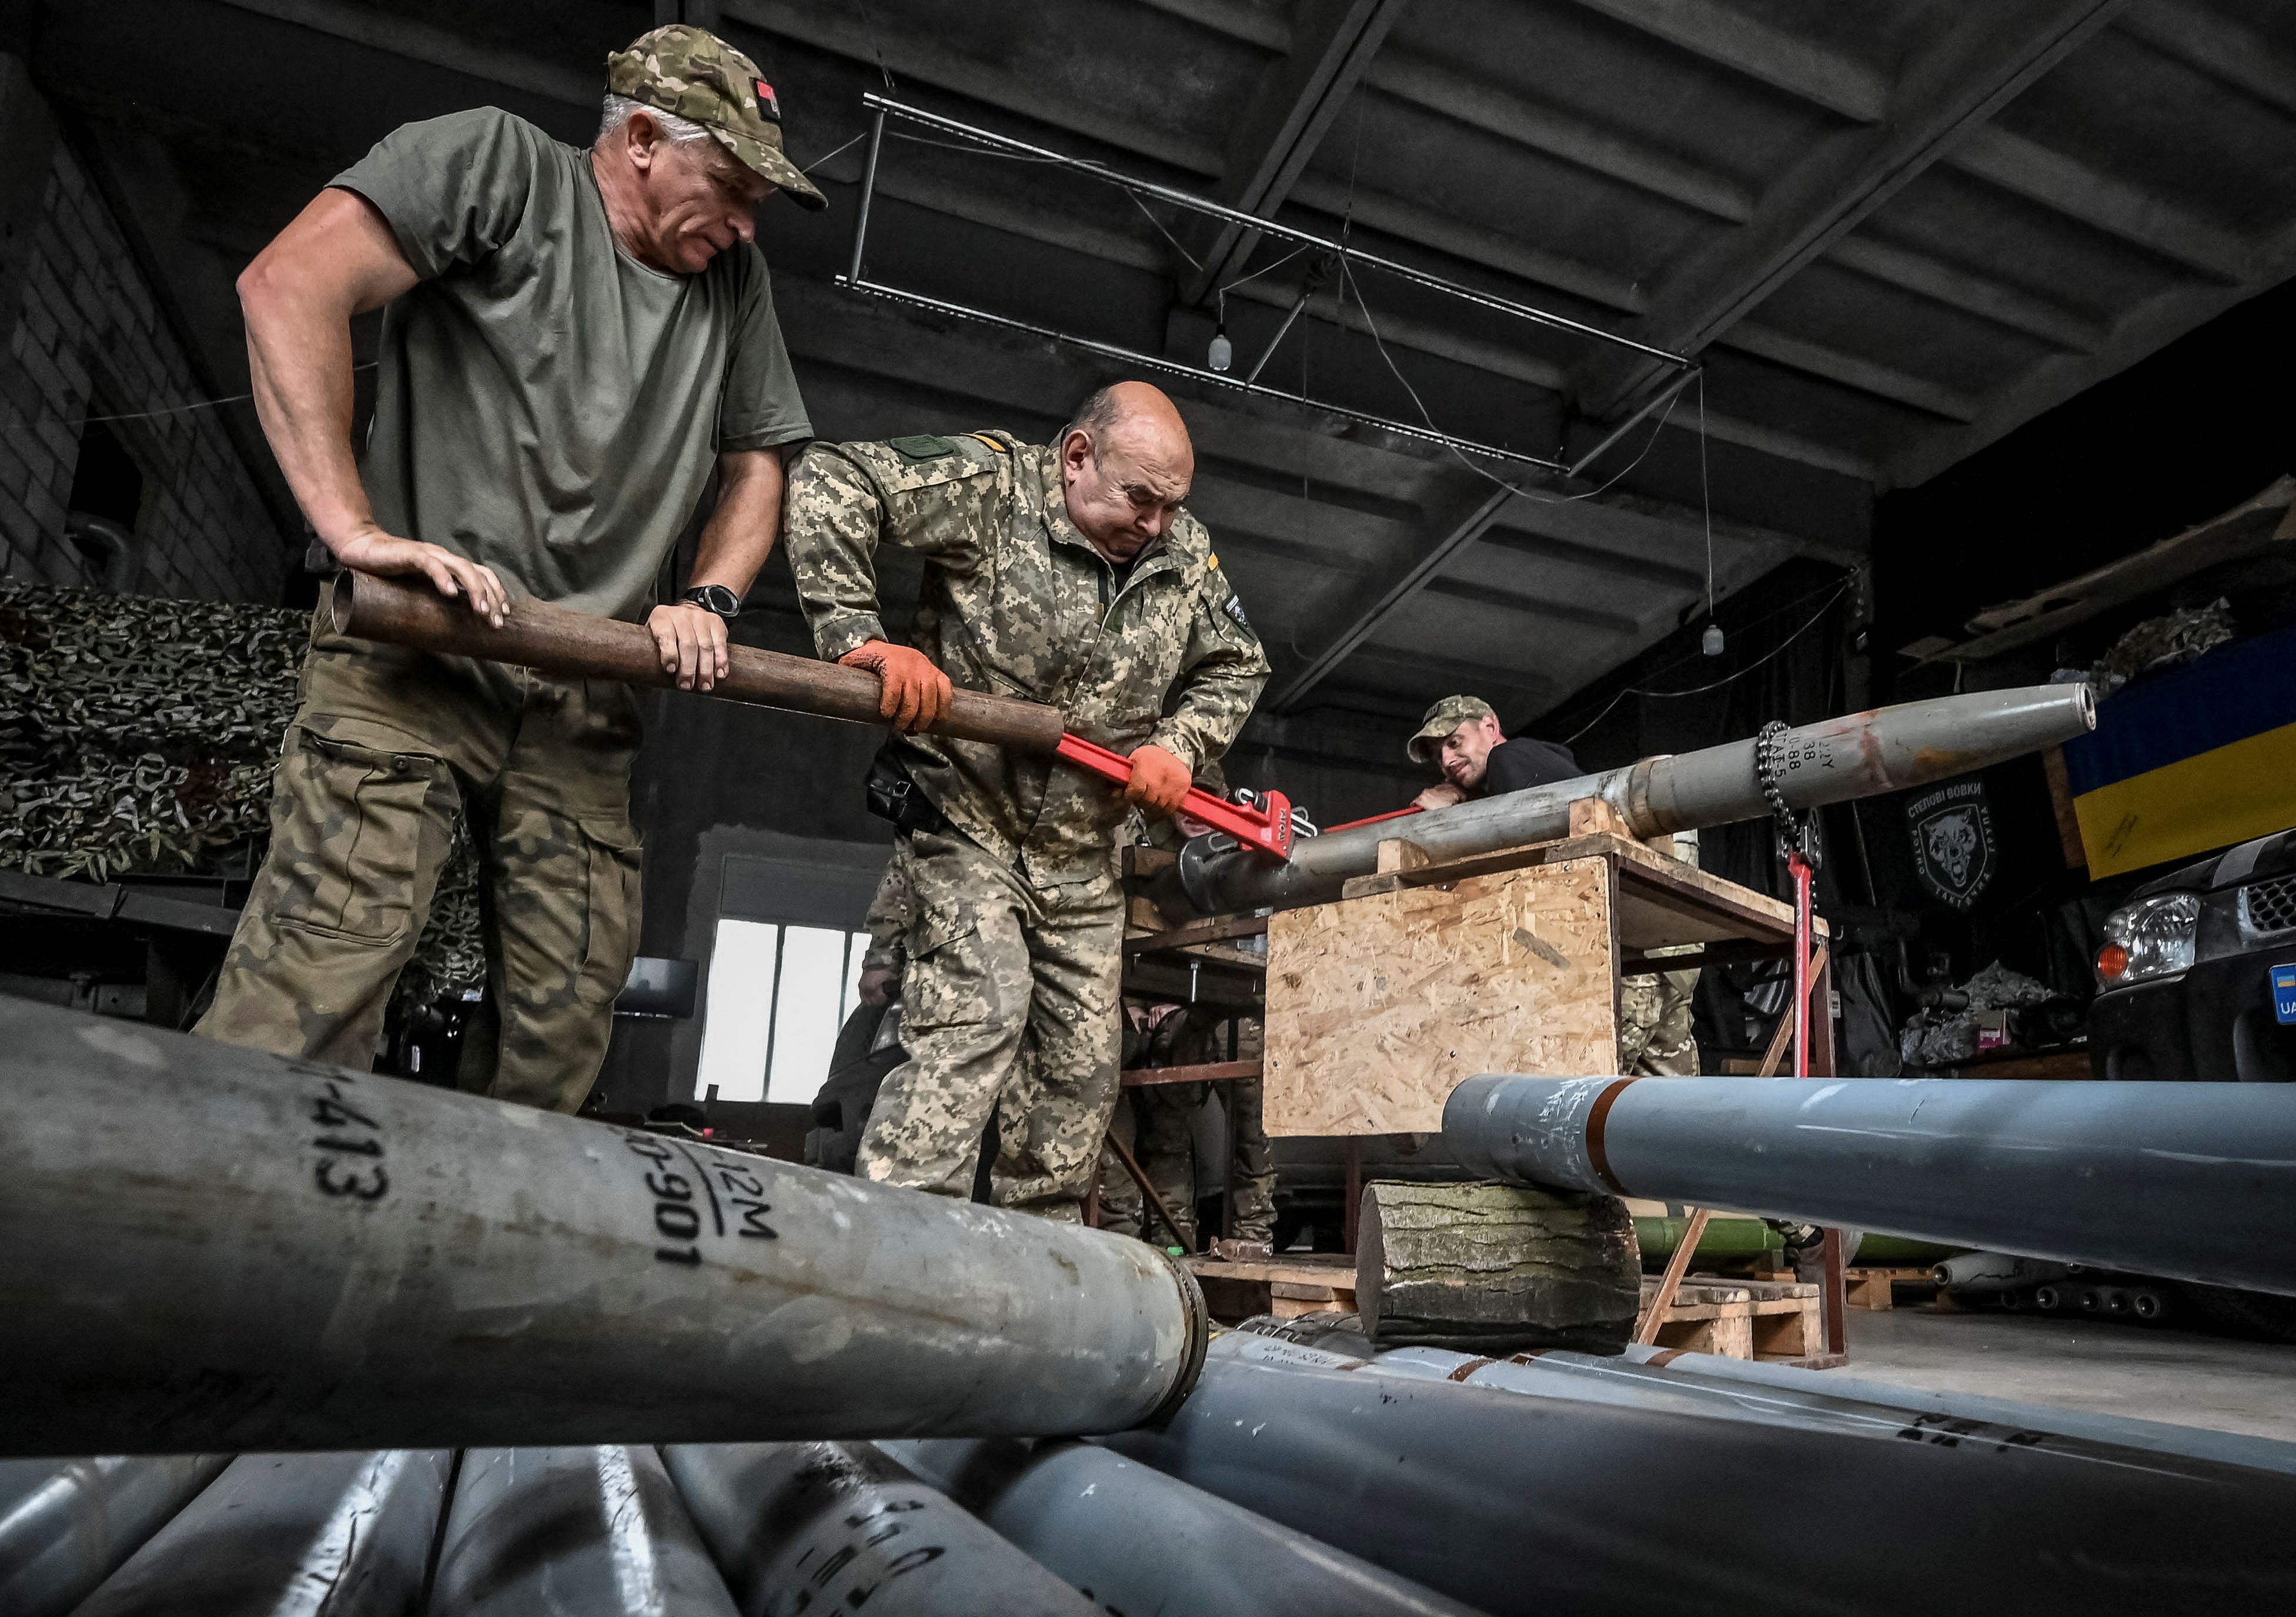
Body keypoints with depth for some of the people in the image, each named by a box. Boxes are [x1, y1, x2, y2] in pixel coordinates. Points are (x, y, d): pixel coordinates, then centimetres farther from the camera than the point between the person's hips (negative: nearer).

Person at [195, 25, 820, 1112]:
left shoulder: (732, 279, 17)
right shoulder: (499, 162, 2)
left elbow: (757, 462, 23)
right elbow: (291, 284, -9)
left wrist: (710, 600, 5)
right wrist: (356, 528, -18)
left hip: (585, 703, 5)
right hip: (418, 651, -5)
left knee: (565, 1025, 1)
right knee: (310, 999, -16)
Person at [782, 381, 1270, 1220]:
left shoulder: (1186, 552, 4)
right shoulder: (992, 483, -12)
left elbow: (1237, 665, 16)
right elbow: (832, 480, -21)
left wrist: (1178, 744, -2)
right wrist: (860, 637, -31)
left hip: (1082, 859, 6)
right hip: (964, 822, -6)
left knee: (1081, 1060, 8)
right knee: (977, 1016, -21)